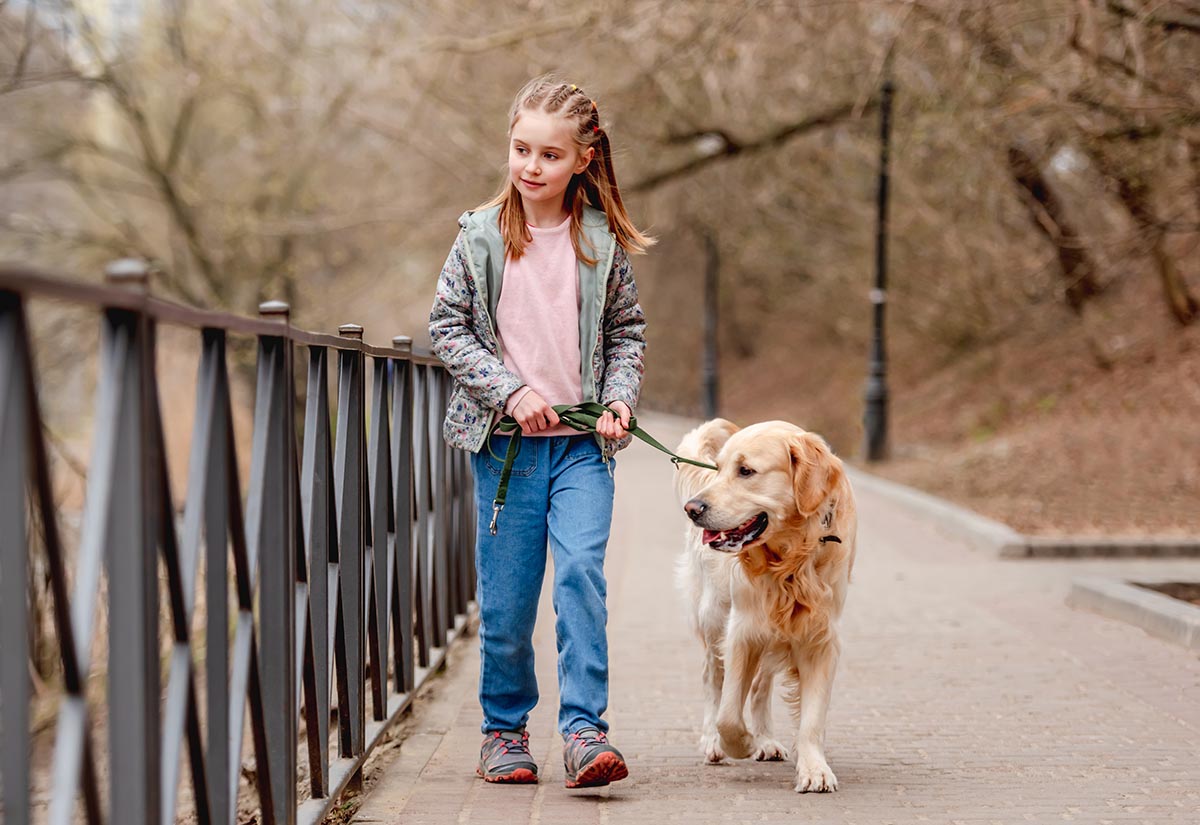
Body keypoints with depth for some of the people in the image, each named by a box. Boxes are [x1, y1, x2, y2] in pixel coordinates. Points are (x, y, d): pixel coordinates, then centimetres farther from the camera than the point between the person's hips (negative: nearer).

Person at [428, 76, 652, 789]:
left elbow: (628, 331, 10)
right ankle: (505, 728, 22)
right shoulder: (481, 236, 0)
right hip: (504, 439, 0)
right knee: (507, 597, 4)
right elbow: (447, 328, 1)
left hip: (583, 442, 0)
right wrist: (510, 388, -10)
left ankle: (584, 731, -15)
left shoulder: (602, 241, 2)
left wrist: (619, 399, -6)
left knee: (582, 571, -17)